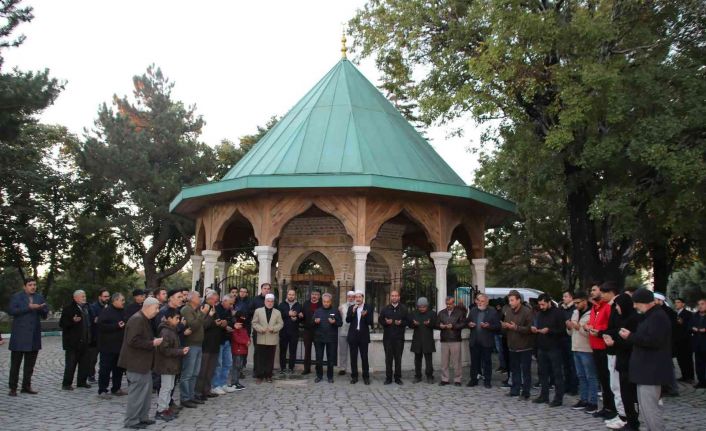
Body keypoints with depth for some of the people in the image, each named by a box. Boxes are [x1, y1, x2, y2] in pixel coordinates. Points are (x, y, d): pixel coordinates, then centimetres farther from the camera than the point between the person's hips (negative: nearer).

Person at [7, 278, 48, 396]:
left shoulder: (39, 297, 13)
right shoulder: (16, 297, 0)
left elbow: (45, 314, 8)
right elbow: (11, 311, -14)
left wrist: (41, 309, -14)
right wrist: (28, 308, -21)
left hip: (34, 336, 5)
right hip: (19, 336, -5)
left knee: (30, 363, 10)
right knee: (15, 363, 1)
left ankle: (26, 386, 18)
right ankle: (13, 388, 7)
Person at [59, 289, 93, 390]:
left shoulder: (86, 307, 14)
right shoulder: (68, 309, -10)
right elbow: (62, 324, -13)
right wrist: (73, 321, -27)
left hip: (84, 341, 7)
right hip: (72, 342, -7)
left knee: (85, 362, 11)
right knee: (71, 363, -4)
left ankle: (82, 381, 21)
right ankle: (66, 384, 5)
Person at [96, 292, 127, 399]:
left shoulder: (122, 311, 14)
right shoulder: (106, 311, -11)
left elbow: (127, 324, 28)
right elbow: (101, 325, -21)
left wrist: (124, 326, 6)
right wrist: (116, 326, -23)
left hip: (120, 345, 8)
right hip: (108, 346, -8)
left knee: (119, 369, 12)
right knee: (105, 368, -2)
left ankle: (116, 388, 23)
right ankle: (102, 390, 5)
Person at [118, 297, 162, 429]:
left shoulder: (144, 320, 14)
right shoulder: (137, 319, -19)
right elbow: (133, 341, -27)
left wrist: (154, 341, 8)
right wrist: (152, 343, -21)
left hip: (143, 362, 11)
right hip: (136, 363, -11)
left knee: (146, 391, 15)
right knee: (137, 392, -3)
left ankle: (142, 417, 24)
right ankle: (131, 421, 7)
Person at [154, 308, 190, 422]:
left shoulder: (172, 330, 12)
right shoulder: (165, 332, -20)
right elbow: (165, 350, -25)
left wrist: (181, 350, 4)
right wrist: (181, 351, -22)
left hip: (171, 364, 10)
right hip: (166, 364, -10)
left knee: (169, 387, 15)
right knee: (166, 387, -4)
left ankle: (165, 408, 23)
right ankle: (160, 411, 4)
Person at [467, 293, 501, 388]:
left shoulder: (492, 311, -4)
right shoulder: (473, 310, 9)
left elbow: (498, 326, -6)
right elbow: (467, 322, 17)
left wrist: (488, 326, -21)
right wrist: (469, 324, -5)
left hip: (486, 342, -3)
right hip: (474, 341, 4)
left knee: (487, 362, 6)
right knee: (474, 361, 10)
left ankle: (487, 380, 15)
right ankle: (474, 379, 19)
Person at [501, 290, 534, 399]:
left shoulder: (527, 311, -13)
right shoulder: (507, 311, 7)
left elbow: (529, 328, -18)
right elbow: (505, 326, 16)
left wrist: (516, 327, -24)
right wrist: (504, 326, -7)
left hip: (525, 346, -6)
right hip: (512, 346, 6)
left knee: (526, 370, 2)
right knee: (514, 369, 13)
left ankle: (526, 392, 11)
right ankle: (515, 390, 22)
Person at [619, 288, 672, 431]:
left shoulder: (658, 316, -16)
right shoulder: (650, 316, 18)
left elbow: (653, 340, -26)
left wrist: (630, 337, -17)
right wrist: (631, 335, 6)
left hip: (651, 371, -11)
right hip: (647, 369, 11)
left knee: (649, 407, -10)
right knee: (646, 406, 16)